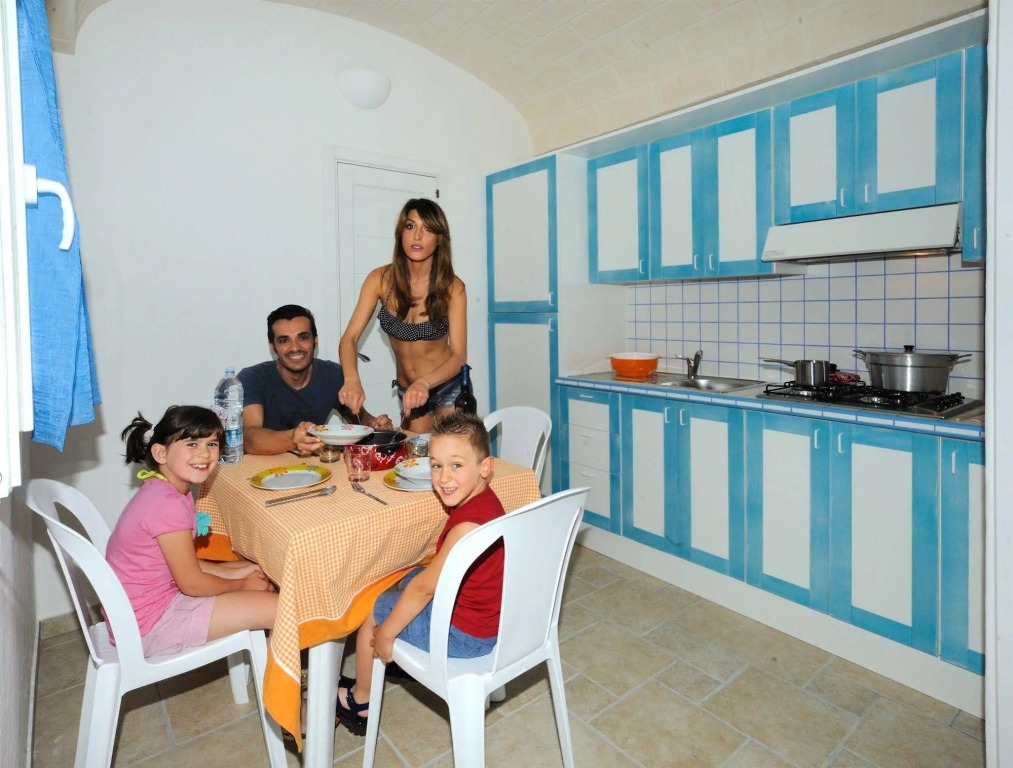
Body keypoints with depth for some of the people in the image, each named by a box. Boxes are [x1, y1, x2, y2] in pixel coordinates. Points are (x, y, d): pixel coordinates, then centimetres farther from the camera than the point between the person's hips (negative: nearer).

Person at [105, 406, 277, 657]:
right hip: (150, 625, -10)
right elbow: (192, 582, -20)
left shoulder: (163, 491, 4)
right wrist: (243, 584, -5)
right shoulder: (168, 504, -27)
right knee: (279, 609, -13)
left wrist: (231, 572, 3)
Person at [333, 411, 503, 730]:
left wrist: (386, 632, -12)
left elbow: (425, 587, -24)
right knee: (407, 579, 25)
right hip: (486, 615, 8)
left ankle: (360, 701, 31)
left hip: (465, 634, -8)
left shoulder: (468, 525, -34)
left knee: (371, 610, 7)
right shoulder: (482, 500, -6)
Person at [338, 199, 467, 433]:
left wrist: (424, 383, -39)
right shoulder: (381, 279, -11)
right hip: (406, 390, 2)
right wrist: (352, 379, -34)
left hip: (449, 387, -2)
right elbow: (349, 338, -14)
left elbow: (458, 355, -20)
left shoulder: (452, 287, -16)